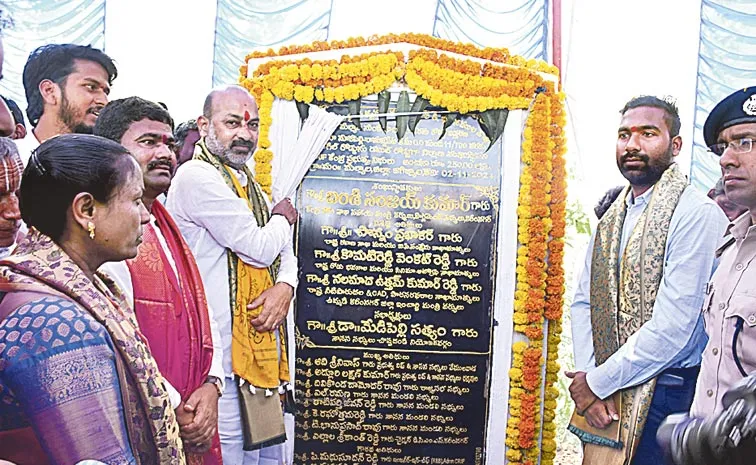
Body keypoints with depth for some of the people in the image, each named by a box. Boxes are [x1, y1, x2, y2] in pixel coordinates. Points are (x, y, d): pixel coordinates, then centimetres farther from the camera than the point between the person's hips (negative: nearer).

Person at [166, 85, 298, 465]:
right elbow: (259, 248, -18)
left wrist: (285, 285, -6)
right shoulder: (198, 177, -13)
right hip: (226, 354, -9)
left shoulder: (248, 184, 17)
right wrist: (282, 218, 4)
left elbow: (285, 253, 16)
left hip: (260, 346, 9)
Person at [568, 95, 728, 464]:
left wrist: (597, 382, -12)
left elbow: (672, 328, -20)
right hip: (602, 395, 6)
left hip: (666, 393, -6)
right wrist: (587, 375, -6)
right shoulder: (611, 217, 9)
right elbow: (583, 302, 9)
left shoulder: (697, 215, -15)